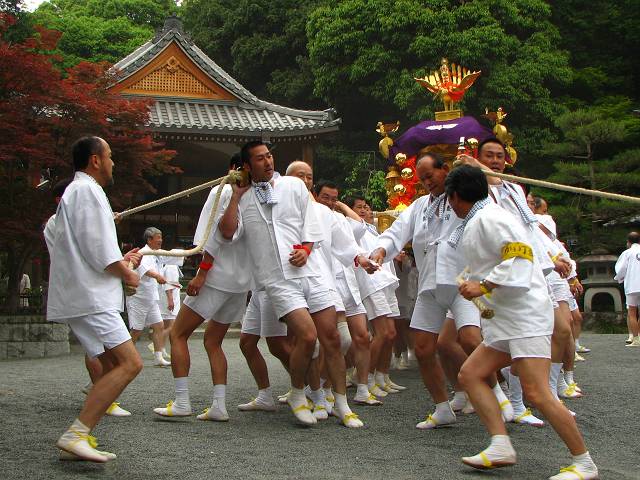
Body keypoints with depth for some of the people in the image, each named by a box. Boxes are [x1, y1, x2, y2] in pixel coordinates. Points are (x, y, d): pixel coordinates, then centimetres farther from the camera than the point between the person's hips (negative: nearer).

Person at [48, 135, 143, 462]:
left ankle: (79, 440, 9)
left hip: (80, 296, 11)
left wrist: (121, 263, 22)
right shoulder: (87, 190, -10)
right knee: (130, 363, -16)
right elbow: (98, 250, -17)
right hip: (89, 297, -11)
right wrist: (128, 275, -2)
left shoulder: (77, 191, 24)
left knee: (112, 365, 12)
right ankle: (76, 435, -20)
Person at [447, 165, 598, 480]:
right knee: (470, 374, 5)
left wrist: (483, 286, -19)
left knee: (536, 393, -14)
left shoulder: (489, 218, -11)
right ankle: (501, 446, -1)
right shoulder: (475, 223, 20)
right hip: (503, 320, 11)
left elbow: (520, 258, -21)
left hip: (525, 315, -11)